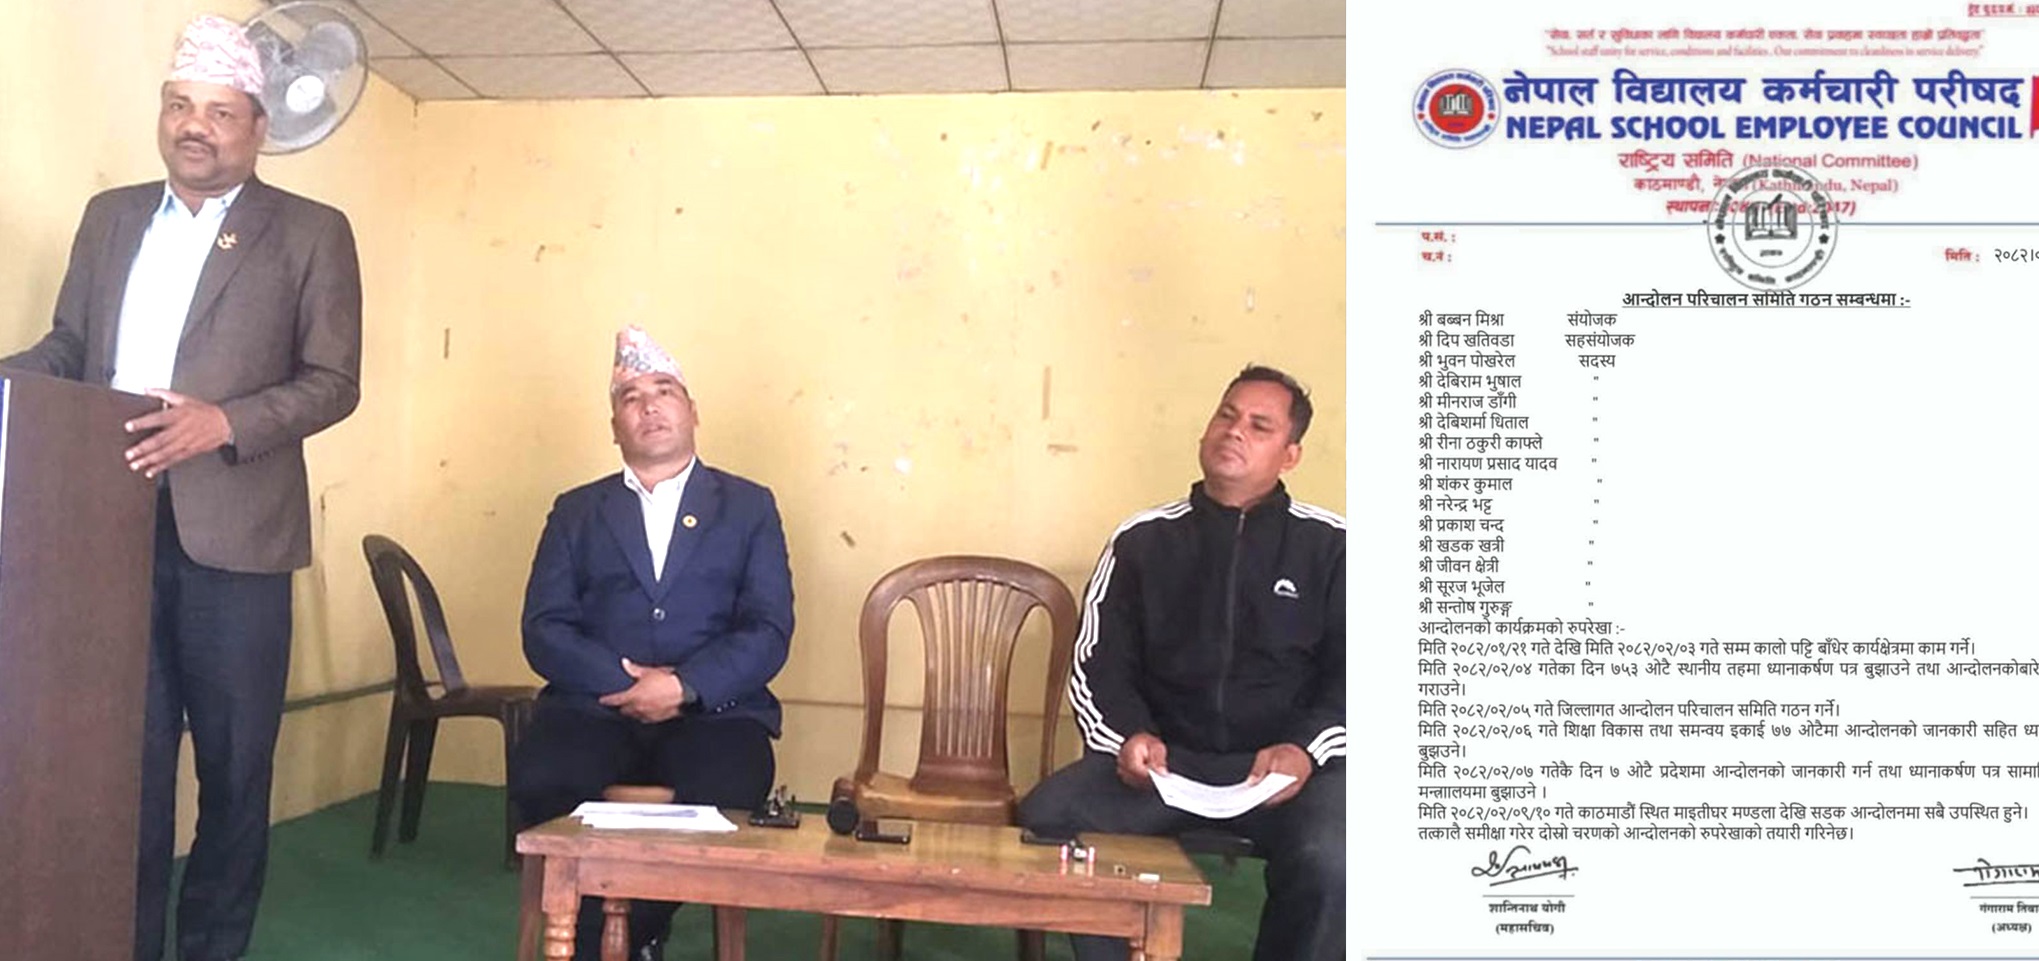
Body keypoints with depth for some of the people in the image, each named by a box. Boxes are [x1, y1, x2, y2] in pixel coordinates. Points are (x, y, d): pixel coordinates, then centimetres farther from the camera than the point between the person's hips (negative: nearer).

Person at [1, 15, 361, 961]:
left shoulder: (311, 233, 1)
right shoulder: (109, 217, 15)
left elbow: (333, 380, -5)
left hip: (231, 535, -3)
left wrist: (224, 422, -18)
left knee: (234, 766, 6)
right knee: (123, 759, 9)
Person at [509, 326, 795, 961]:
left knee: (720, 797, -32)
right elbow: (544, 630, 5)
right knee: (540, 783, -30)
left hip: (714, 708, -1)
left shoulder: (749, 507, 13)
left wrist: (684, 687, -14)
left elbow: (769, 631, 2)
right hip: (595, 704, 1)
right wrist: (627, 680, -12)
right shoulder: (576, 511, 18)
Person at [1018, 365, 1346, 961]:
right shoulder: (1142, 540, 10)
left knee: (1328, 862, -32)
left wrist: (1306, 748, -15)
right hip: (1166, 758, 2)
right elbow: (1099, 666, 9)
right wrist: (1131, 735, -11)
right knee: (1046, 817, -24)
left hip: (1289, 762, -1)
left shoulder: (1329, 547, 6)